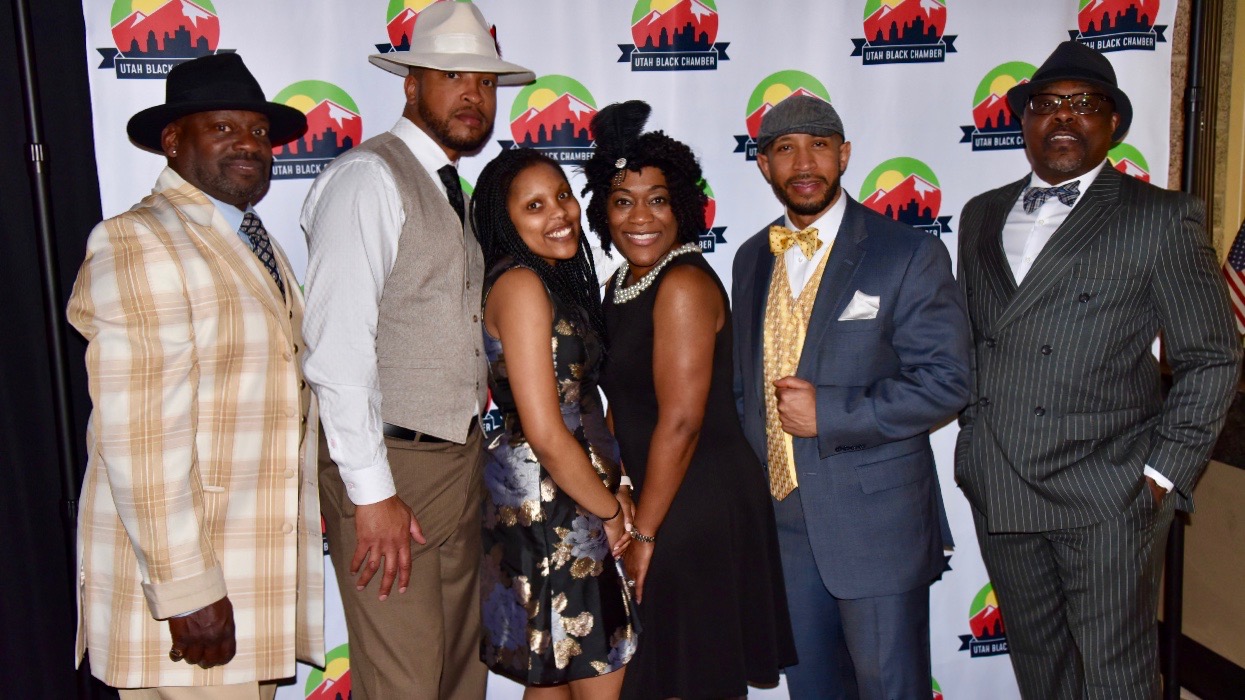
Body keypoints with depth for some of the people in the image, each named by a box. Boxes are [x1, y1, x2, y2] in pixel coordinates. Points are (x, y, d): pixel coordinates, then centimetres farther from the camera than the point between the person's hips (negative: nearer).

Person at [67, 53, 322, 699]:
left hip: (255, 569, 8)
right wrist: (185, 590, -21)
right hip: (185, 579, -8)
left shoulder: (254, 244, 13)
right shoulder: (138, 245, -14)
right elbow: (140, 440, -21)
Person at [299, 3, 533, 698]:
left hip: (460, 455, 9)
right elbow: (339, 349, -20)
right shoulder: (368, 178, -13)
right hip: (390, 463, -9)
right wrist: (372, 492, -21)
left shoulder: (451, 189, 15)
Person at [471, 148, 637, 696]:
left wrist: (611, 490, 5)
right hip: (549, 504, -9)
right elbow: (545, 434, -21)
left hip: (564, 498, 9)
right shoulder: (520, 285, -16)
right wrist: (610, 511, -9)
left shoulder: (555, 279, 13)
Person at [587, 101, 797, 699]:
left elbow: (681, 422, -21)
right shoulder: (621, 285, 10)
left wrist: (644, 533, -16)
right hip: (654, 503, 9)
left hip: (699, 510, -9)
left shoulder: (685, 284, -17)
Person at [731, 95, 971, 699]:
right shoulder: (752, 259, 10)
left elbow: (944, 381, -14)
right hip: (781, 517, 5)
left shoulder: (909, 255, -8)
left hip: (876, 523, -5)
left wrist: (829, 414, -19)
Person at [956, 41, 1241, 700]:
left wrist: (1162, 474, -7)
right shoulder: (981, 215, 11)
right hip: (996, 491, 5)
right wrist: (974, 434, 9)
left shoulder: (1162, 218, -3)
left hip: (1106, 497, -4)